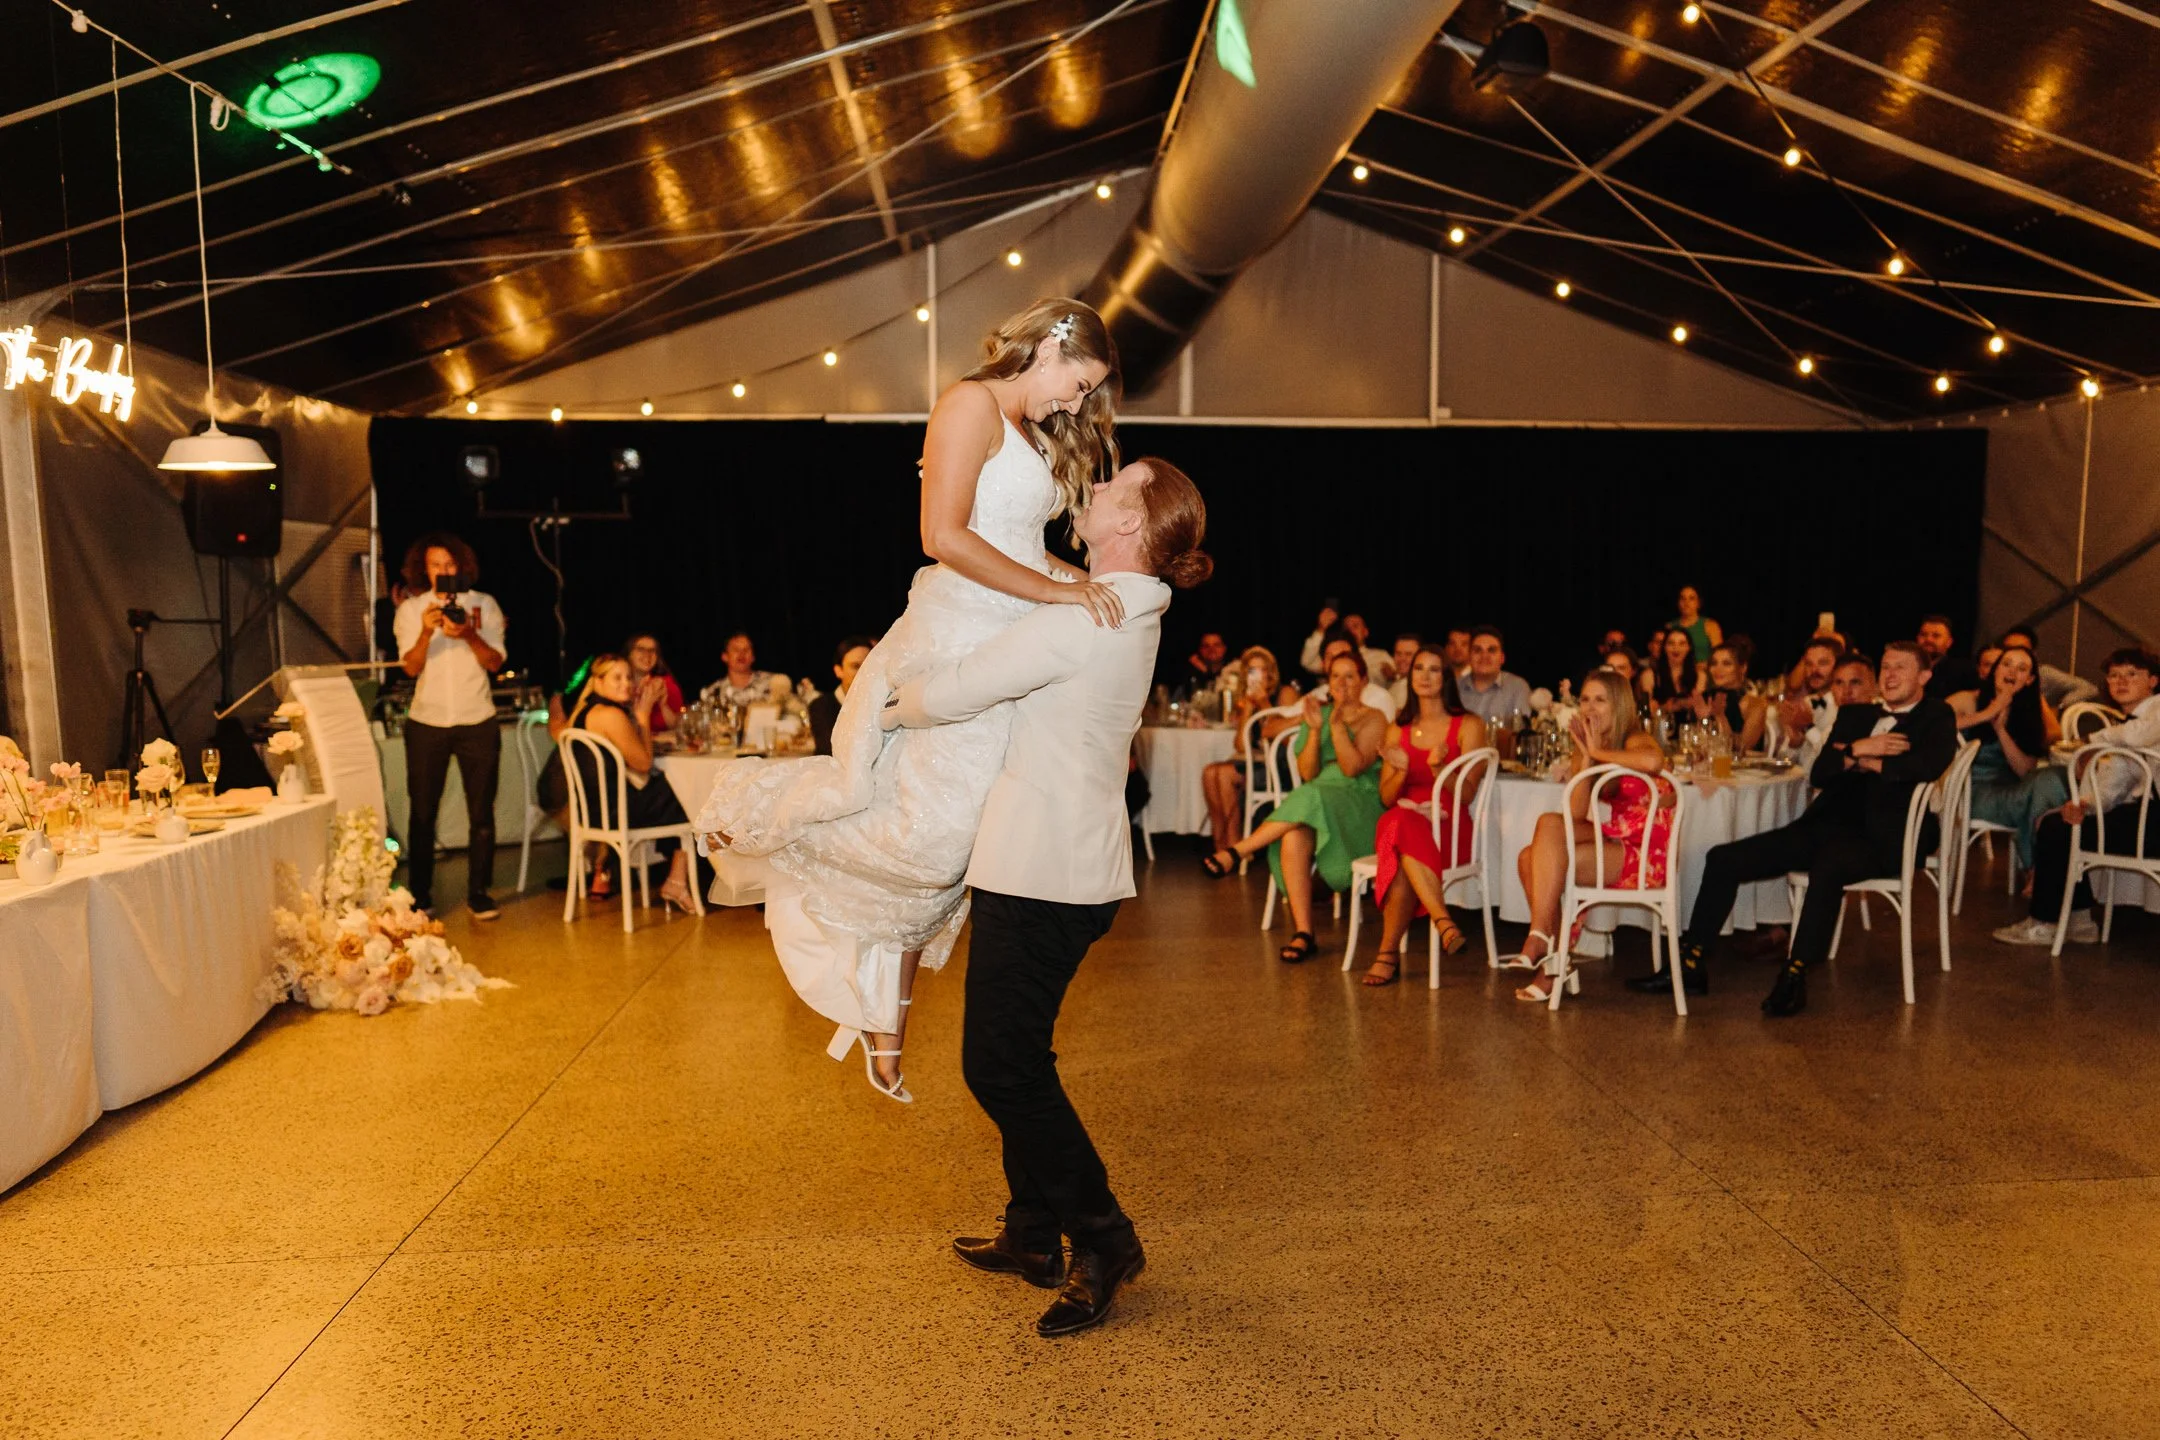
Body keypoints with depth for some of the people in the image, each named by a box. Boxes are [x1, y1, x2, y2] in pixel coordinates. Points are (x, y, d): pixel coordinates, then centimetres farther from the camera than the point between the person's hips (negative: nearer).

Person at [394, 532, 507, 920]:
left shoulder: (484, 604, 3)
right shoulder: (410, 609, 3)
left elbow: (495, 662, -4)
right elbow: (411, 667, -6)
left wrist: (469, 635, -22)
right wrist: (426, 632, -24)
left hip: (478, 723, 0)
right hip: (427, 723, 0)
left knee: (481, 812, 1)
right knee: (422, 811, 2)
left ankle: (478, 893, 8)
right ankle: (419, 895, 10)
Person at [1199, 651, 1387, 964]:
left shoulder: (1374, 720, 6)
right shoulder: (1319, 713, 18)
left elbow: (1353, 768, -11)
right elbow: (1307, 773, 6)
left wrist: (1337, 726, -20)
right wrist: (1315, 730, -7)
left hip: (1360, 805, -3)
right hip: (1318, 803, 3)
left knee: (1309, 800, -37)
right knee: (1294, 839, -32)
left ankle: (1236, 852, -28)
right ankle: (1303, 933, -31)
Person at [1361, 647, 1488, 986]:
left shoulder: (1468, 726, 7)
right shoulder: (1399, 731, 19)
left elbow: (1467, 794, -2)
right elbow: (1386, 798, 13)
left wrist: (1439, 768, -22)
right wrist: (1400, 771, -9)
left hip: (1449, 827, -3)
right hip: (1401, 820, 3)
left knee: (1402, 860, -37)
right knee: (1402, 825, -37)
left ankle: (1389, 952, -33)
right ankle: (1444, 922, -44)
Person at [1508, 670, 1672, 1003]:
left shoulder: (1635, 739, -6)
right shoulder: (1587, 748, 14)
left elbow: (1654, 761, -36)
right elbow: (1577, 815, 0)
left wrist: (1598, 753, -19)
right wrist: (1586, 756, -8)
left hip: (1646, 855, -7)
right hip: (1614, 845, 7)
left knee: (1550, 824, -23)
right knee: (1530, 858, -12)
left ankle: (1539, 941, -21)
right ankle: (1552, 961, -11)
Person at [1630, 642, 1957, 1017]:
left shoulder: (1937, 718, 7)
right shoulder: (1854, 715, 23)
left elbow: (1929, 765, -16)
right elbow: (1818, 774, 11)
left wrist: (1864, 759, -6)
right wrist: (1859, 750, -6)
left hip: (1879, 836, -6)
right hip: (1826, 824, 6)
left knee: (1828, 867, -40)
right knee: (1723, 859, -6)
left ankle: (1794, 978, -33)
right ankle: (1691, 964, -1)